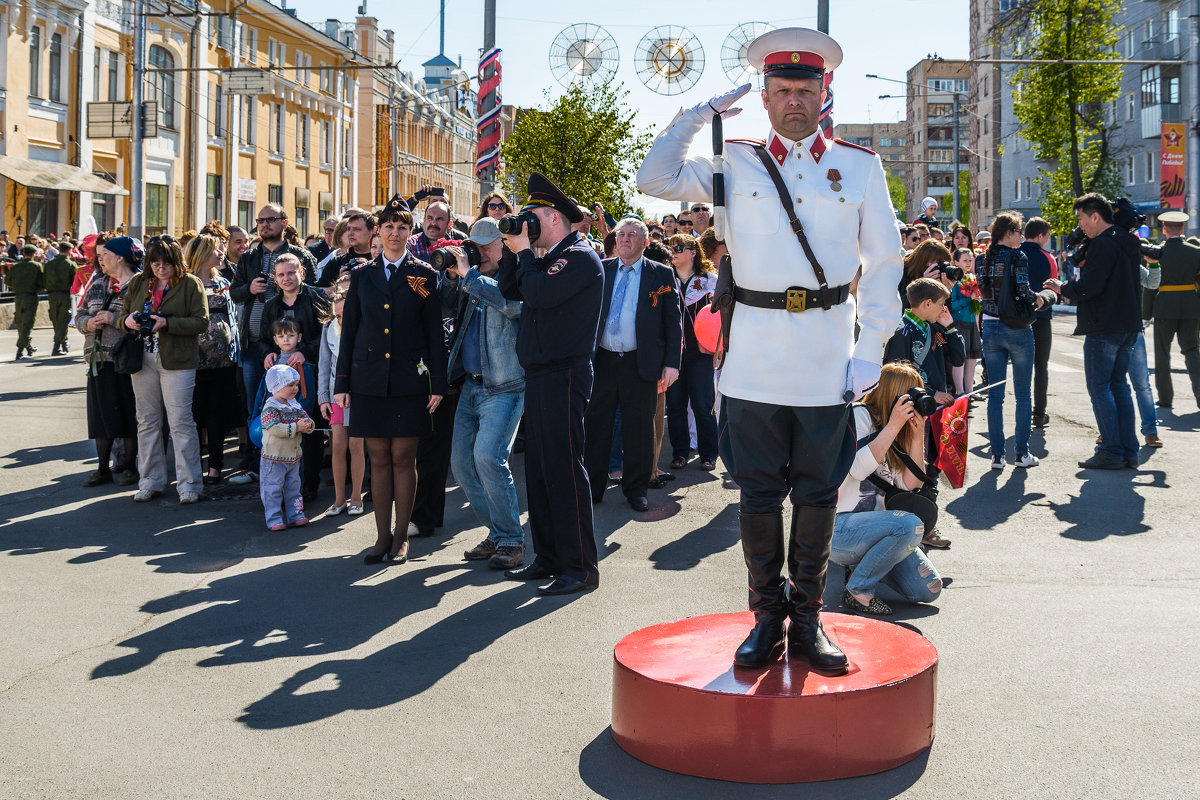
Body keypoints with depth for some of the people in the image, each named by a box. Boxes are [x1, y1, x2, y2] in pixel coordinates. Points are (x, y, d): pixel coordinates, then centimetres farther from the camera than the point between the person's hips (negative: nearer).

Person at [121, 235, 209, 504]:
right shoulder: (138, 283, 11)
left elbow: (201, 322, -10)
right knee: (147, 421, 10)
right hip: (143, 360, 5)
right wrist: (128, 321, -8)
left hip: (177, 361, -5)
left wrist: (167, 323, -20)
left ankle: (189, 484, 2)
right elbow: (122, 316, 16)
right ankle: (151, 482, 19)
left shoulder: (190, 284, -3)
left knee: (181, 421, -5)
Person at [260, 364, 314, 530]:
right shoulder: (270, 407, -15)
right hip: (274, 458, -7)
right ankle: (274, 520, 4)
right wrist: (296, 427, -28)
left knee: (293, 488, 14)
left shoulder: (295, 406, 9)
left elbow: (307, 420, 12)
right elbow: (274, 428, -26)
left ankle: (295, 516, 22)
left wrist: (308, 424, -13)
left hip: (293, 457, 7)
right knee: (273, 489, -2)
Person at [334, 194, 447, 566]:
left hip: (409, 380, -2)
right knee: (379, 458, 5)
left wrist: (438, 383, -2)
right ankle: (382, 537, 13)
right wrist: (341, 383, 6)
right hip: (369, 380, 2)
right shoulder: (361, 276, 10)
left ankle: (401, 538, 12)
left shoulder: (424, 275, 4)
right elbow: (348, 331, 11)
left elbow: (435, 333, 3)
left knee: (403, 458, 1)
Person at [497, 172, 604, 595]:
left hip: (564, 376, -10)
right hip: (540, 375, 10)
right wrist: (513, 250, 8)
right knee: (540, 470, 13)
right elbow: (510, 290, 18)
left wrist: (524, 251, -9)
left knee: (564, 471, -8)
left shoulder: (580, 257, -11)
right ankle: (549, 558, 21)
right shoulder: (550, 259, 19)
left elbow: (539, 294, -23)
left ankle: (580, 568, -2)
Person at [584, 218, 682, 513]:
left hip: (641, 364, -2)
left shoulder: (662, 275, 3)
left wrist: (672, 363, -7)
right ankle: (593, 487, 17)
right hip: (601, 361, 2)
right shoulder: (600, 270, 9)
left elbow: (674, 321, 1)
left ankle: (636, 488, 19)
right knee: (595, 425, 6)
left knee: (639, 429, 6)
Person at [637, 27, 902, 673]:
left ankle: (807, 618, 19)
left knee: (818, 492, 6)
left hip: (828, 358, 0)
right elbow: (654, 179, 4)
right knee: (759, 491, 4)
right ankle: (767, 616, 17)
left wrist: (872, 348, -1)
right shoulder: (736, 165, 8)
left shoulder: (859, 167, 8)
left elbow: (883, 263, 7)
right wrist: (698, 114, 3)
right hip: (754, 354, 0)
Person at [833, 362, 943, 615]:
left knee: (929, 589, -6)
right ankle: (857, 590, -15)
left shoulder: (898, 433, 13)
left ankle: (861, 564, 15)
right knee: (910, 524, -33)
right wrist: (893, 426, -21)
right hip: (838, 528, -8)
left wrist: (918, 434, -5)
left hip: (873, 525, 8)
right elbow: (859, 469, -23)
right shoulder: (860, 415, -8)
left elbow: (910, 484, 2)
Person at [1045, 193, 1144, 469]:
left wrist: (1063, 287, -4)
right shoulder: (1129, 244, 15)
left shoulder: (1103, 244, -15)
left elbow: (1088, 287, -21)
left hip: (1104, 328, -9)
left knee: (1099, 387, -3)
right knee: (1119, 385, 13)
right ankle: (1128, 451, 12)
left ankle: (1111, 452, -4)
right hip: (1129, 326, 9)